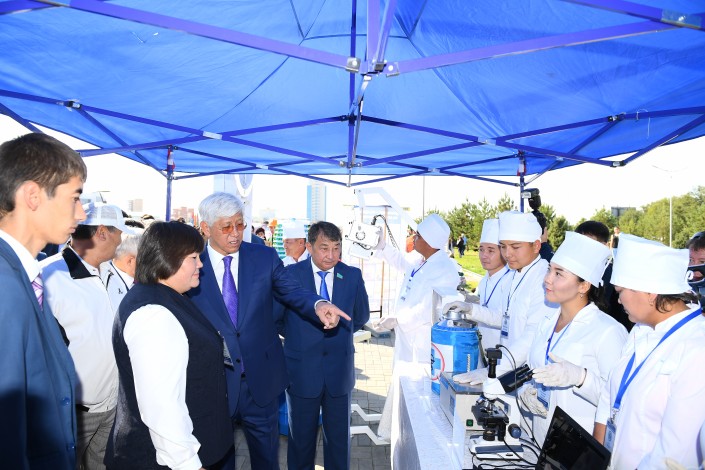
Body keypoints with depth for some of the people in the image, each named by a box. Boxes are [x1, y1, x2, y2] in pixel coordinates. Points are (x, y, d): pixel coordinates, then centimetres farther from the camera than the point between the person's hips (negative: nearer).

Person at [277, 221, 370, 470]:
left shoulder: (353, 276, -3)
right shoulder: (291, 274, -10)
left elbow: (361, 317, 10)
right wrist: (298, 336, 2)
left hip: (340, 372, 2)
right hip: (302, 371, -2)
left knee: (339, 438, 16)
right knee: (301, 438, 16)